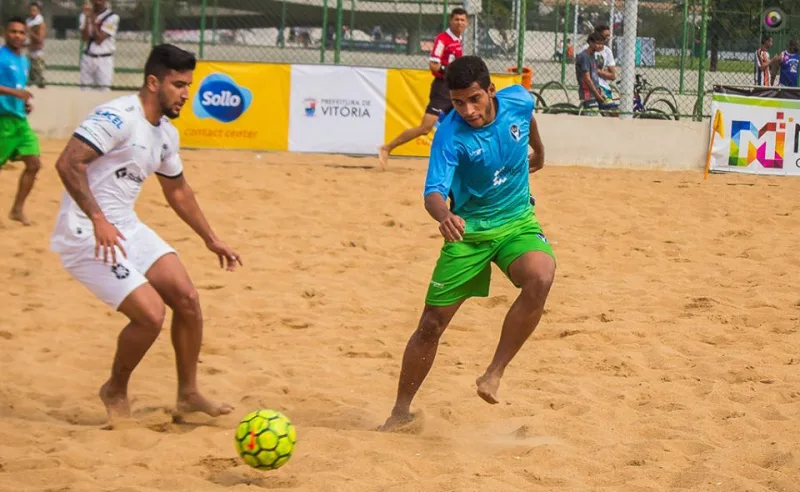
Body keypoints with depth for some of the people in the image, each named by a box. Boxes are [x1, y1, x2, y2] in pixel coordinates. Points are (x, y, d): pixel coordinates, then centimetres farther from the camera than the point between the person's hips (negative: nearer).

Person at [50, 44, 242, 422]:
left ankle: (188, 395, 17)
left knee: (187, 299, 2)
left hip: (126, 229, 9)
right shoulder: (117, 117, -18)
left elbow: (177, 190, 27)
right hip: (87, 236, -9)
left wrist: (210, 239, 30)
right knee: (151, 313, -16)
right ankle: (115, 391, 9)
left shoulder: (166, 134, 11)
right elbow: (68, 163, -28)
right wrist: (98, 220, -35)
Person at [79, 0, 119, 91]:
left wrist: (92, 19, -14)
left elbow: (99, 40, -12)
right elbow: (84, 38, -5)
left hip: (104, 60, -4)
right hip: (87, 58, 4)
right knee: (85, 91, 6)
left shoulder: (112, 17, -7)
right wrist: (87, 18, -14)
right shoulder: (85, 15, 7)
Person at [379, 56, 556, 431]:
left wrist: (538, 150, 34)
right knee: (432, 323, 0)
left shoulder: (518, 101, -11)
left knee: (541, 277, -32)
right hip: (468, 229, -2)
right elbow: (434, 192, -34)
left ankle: (495, 372, -17)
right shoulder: (450, 135, -23)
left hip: (518, 221, 2)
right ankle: (401, 410, 20)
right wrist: (444, 215, -57)